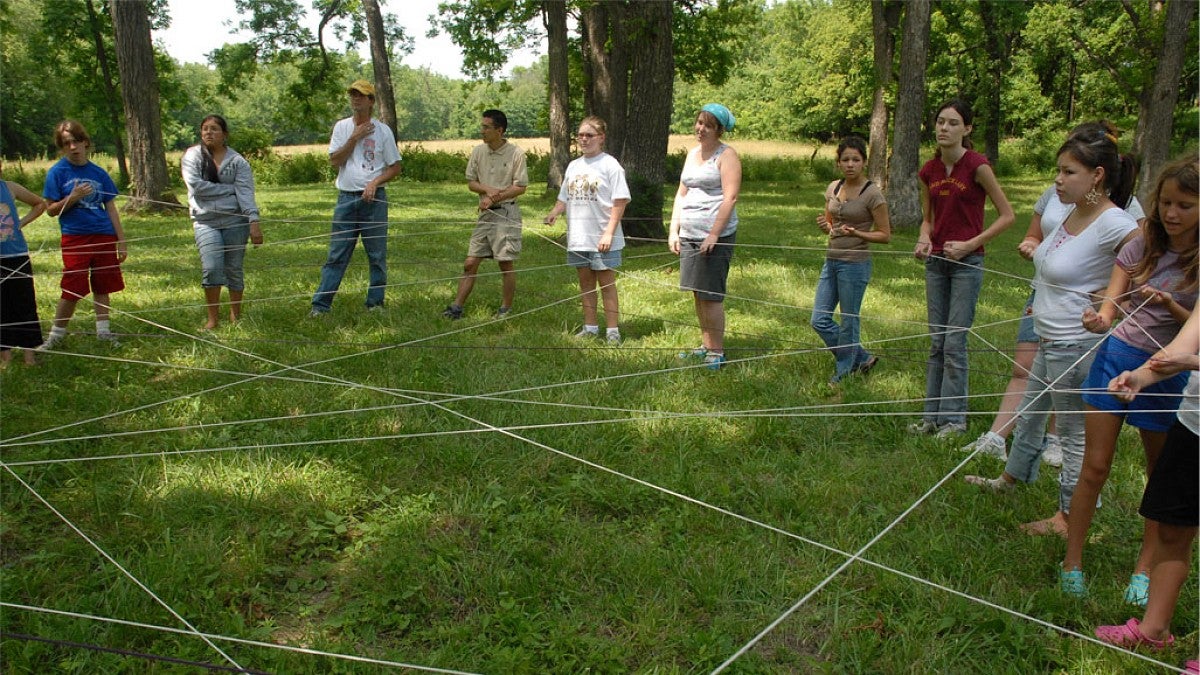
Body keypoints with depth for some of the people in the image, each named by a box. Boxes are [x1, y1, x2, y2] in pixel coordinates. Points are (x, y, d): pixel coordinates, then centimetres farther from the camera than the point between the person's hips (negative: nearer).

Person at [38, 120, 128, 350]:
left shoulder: (99, 173, 6)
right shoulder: (57, 172, -1)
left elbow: (111, 208, 10)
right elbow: (51, 209, -1)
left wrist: (121, 241, 8)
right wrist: (72, 198, -18)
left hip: (104, 236, 3)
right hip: (75, 238, -3)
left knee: (103, 287, 8)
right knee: (72, 290, -3)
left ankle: (103, 330, 19)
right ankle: (56, 334, 12)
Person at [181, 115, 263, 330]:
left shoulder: (237, 161, 2)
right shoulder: (192, 156, 4)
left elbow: (246, 193, -8)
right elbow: (197, 185, -9)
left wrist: (254, 222, -21)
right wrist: (230, 188, -7)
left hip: (235, 221, 0)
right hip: (205, 222, 0)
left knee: (234, 269, 6)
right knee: (211, 268, -13)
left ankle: (236, 316, 22)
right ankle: (213, 318, 0)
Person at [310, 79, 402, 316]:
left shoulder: (382, 130, 2)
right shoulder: (342, 127, 8)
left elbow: (395, 167, 3)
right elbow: (334, 161, -1)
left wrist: (375, 182, -11)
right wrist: (355, 138, -8)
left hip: (374, 198, -1)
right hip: (346, 198, 1)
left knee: (377, 256, 4)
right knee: (336, 254, 1)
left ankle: (375, 303, 14)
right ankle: (321, 304, 3)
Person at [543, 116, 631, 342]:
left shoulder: (610, 165, -7)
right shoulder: (573, 166, 12)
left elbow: (619, 202, -11)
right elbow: (565, 198, 15)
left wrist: (609, 232, -18)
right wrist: (554, 213, -6)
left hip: (602, 239, -6)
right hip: (578, 238, 6)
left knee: (607, 285, 1)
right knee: (585, 283, 13)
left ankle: (612, 331, 8)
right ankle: (590, 328, 24)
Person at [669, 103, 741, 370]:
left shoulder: (726, 155, -6)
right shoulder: (693, 154, 17)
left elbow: (730, 198, -14)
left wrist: (714, 235, -20)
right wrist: (674, 231, 11)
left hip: (715, 236, -7)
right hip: (689, 235, 7)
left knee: (711, 295, -5)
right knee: (698, 294, 12)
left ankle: (717, 352, 5)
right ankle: (706, 346, 23)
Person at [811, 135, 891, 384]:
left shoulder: (873, 194, -10)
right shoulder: (833, 188, 8)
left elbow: (885, 235, -8)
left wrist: (856, 233, -23)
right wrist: (824, 225, -5)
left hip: (855, 264, -7)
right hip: (831, 261, 7)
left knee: (849, 320, 3)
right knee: (819, 320, 8)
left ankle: (845, 369, 23)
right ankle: (861, 358, 25)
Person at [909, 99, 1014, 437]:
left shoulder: (977, 166, -10)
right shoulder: (928, 171, 6)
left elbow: (1006, 215, -6)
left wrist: (970, 244, -13)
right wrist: (924, 239, -3)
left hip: (967, 262, -6)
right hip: (936, 261, 6)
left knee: (954, 342, -4)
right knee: (936, 342, 10)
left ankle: (954, 417, 6)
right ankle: (932, 414, 17)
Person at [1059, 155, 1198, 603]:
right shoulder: (1142, 246, 1)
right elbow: (1110, 301, -7)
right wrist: (1100, 319, -29)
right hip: (1117, 359, 1)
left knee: (1163, 476, 11)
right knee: (1094, 467, 2)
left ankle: (1145, 568, 26)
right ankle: (1072, 562, 12)